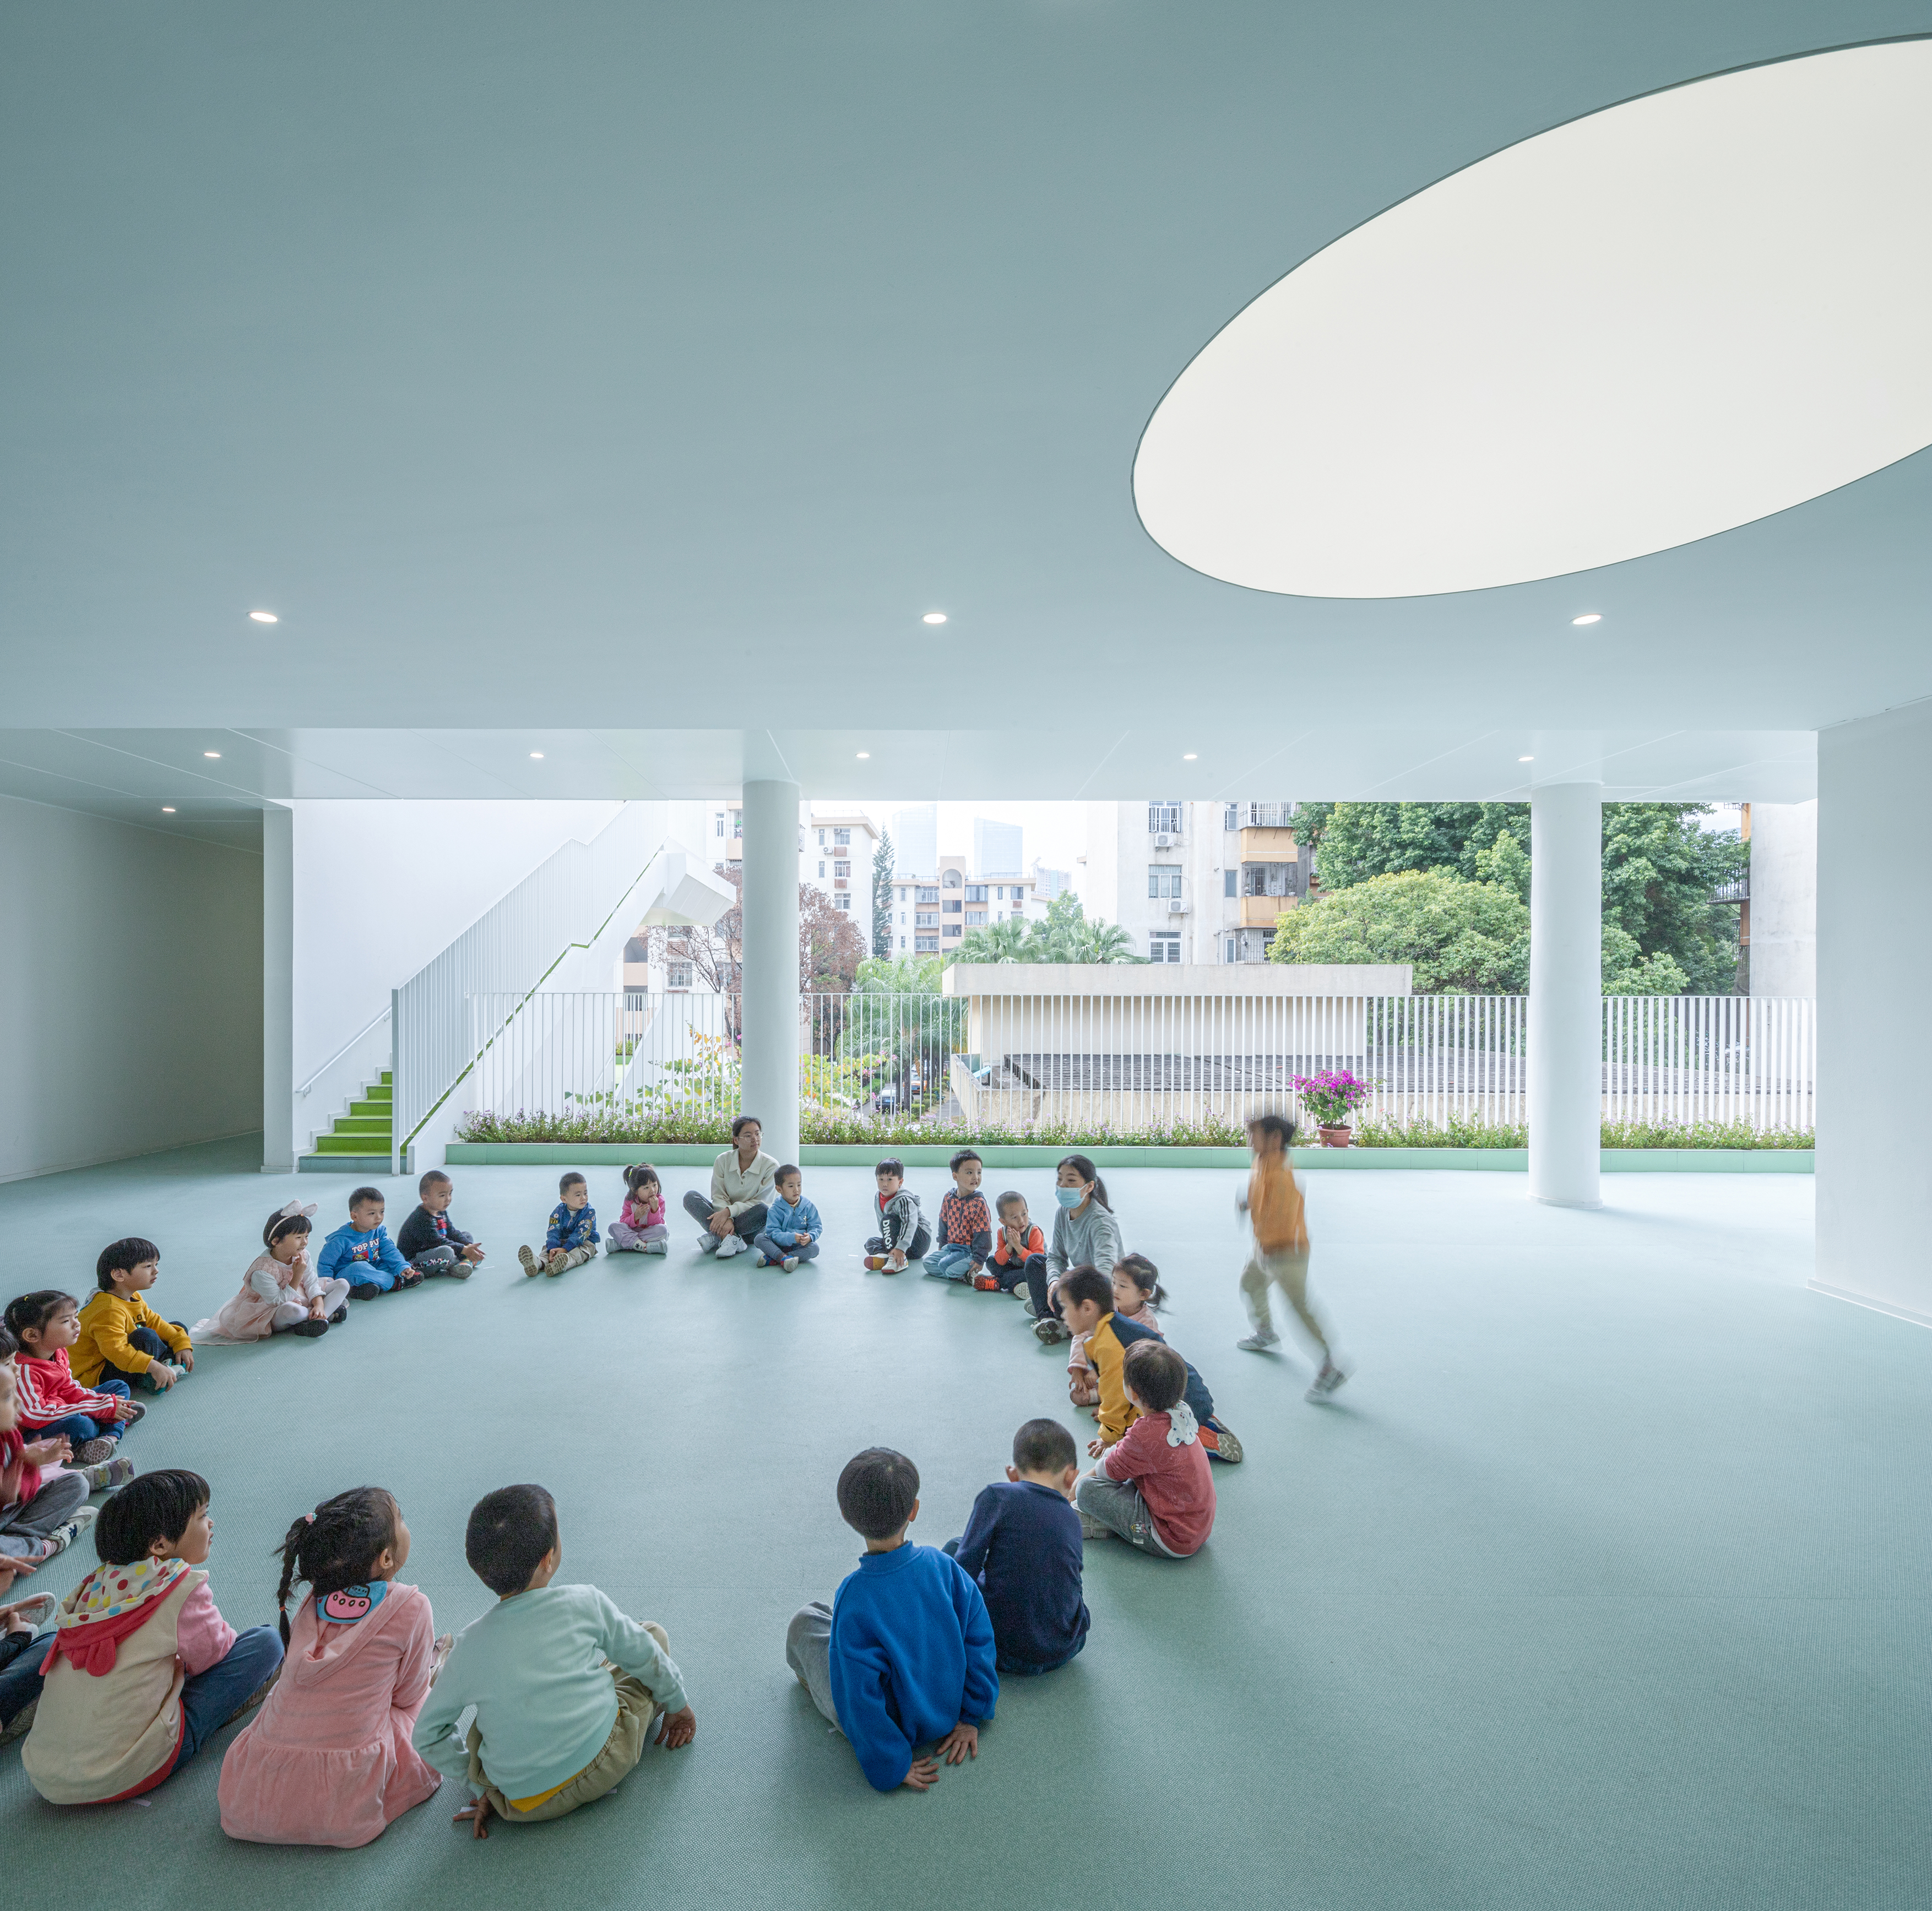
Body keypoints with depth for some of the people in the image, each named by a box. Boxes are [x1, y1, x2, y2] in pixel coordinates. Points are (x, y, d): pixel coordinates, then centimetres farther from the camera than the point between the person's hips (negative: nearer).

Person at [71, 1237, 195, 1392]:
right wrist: (154, 1367, -42)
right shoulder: (109, 1310, -30)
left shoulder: (133, 1298, 3)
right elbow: (116, 1350, -39)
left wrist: (182, 1343, -2)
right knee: (145, 1336, -33)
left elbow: (154, 1321, 10)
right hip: (94, 1376, -10)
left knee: (178, 1328, 12)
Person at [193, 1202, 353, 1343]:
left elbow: (311, 1284, -6)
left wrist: (319, 1305, -24)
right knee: (292, 1310, -44)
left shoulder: (302, 1255, -6)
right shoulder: (261, 1271, -26)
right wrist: (297, 1276, -28)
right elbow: (279, 1301, -25)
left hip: (301, 1299, 7)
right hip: (272, 1315, -7)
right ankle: (330, 1313, -17)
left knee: (343, 1284, -9)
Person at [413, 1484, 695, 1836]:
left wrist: (480, 1787, 13)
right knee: (653, 1633, 12)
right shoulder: (585, 1603, -16)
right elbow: (644, 1656, 0)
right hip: (604, 1764, -4)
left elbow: (428, 1734, 1)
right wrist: (678, 1704, 18)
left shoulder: (469, 1646, -11)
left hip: (522, 1805, 4)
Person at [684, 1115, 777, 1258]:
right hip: (725, 1216, 2)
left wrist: (729, 1211, -25)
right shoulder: (723, 1160, -2)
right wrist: (727, 1219, -26)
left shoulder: (771, 1166, -8)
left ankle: (715, 1237, -24)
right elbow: (719, 1196, -6)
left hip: (750, 1228, -2)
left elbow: (759, 1202, -11)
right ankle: (732, 1239, -30)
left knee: (764, 1210, -36)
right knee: (690, 1197, -18)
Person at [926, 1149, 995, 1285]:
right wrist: (942, 1247, 18)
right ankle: (965, 1275, -6)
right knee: (928, 1262, -3)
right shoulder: (949, 1199, 2)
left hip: (969, 1250, -8)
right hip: (951, 1247, 8)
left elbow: (983, 1234, -16)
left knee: (946, 1265, -26)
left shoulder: (978, 1203, -16)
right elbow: (944, 1225, 16)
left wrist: (979, 1259, -17)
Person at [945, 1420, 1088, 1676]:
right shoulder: (1073, 1519, 1)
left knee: (954, 1548, 16)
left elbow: (965, 1568, -14)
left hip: (1003, 1651, -4)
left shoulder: (997, 1495, -12)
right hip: (1064, 1652, 5)